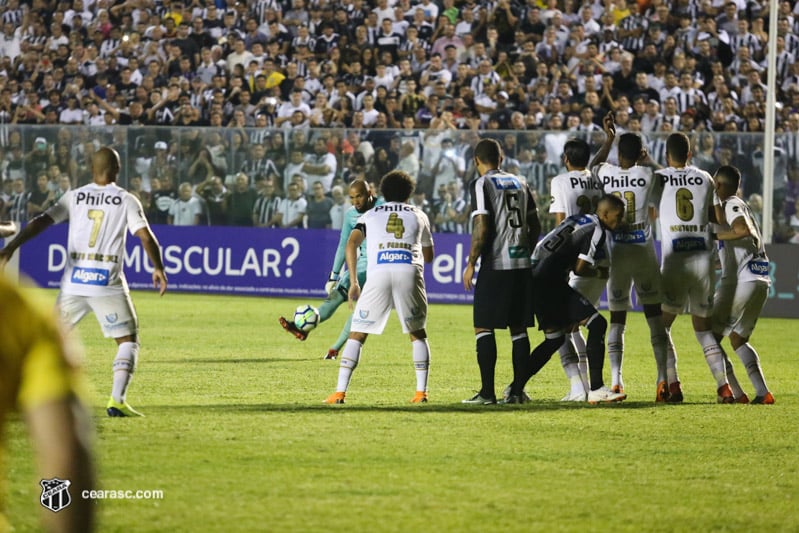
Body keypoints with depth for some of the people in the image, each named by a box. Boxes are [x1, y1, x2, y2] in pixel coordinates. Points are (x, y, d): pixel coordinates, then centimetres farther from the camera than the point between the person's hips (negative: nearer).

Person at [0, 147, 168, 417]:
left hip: (73, 282, 2)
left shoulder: (74, 197, 8)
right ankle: (117, 400, -8)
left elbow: (42, 221, -1)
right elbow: (145, 235, -5)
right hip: (108, 283, -2)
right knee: (128, 341, 8)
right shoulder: (127, 200, 3)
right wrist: (158, 268, 5)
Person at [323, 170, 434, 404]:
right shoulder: (419, 216, 27)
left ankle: (340, 391, -4)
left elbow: (351, 244, 9)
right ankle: (421, 391, 10)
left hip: (378, 273, -1)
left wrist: (353, 282, 11)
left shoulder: (370, 215, 25)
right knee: (418, 334, 19)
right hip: (409, 271, 1)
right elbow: (429, 256, 37)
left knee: (356, 335, 6)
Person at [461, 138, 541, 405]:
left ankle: (487, 391, -7)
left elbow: (482, 227, -13)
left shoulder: (482, 184, -6)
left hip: (495, 265, -6)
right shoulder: (520, 183, 14)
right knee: (518, 328, 10)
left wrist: (471, 264, -7)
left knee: (483, 327, -2)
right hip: (522, 264, 6)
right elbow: (535, 225, 17)